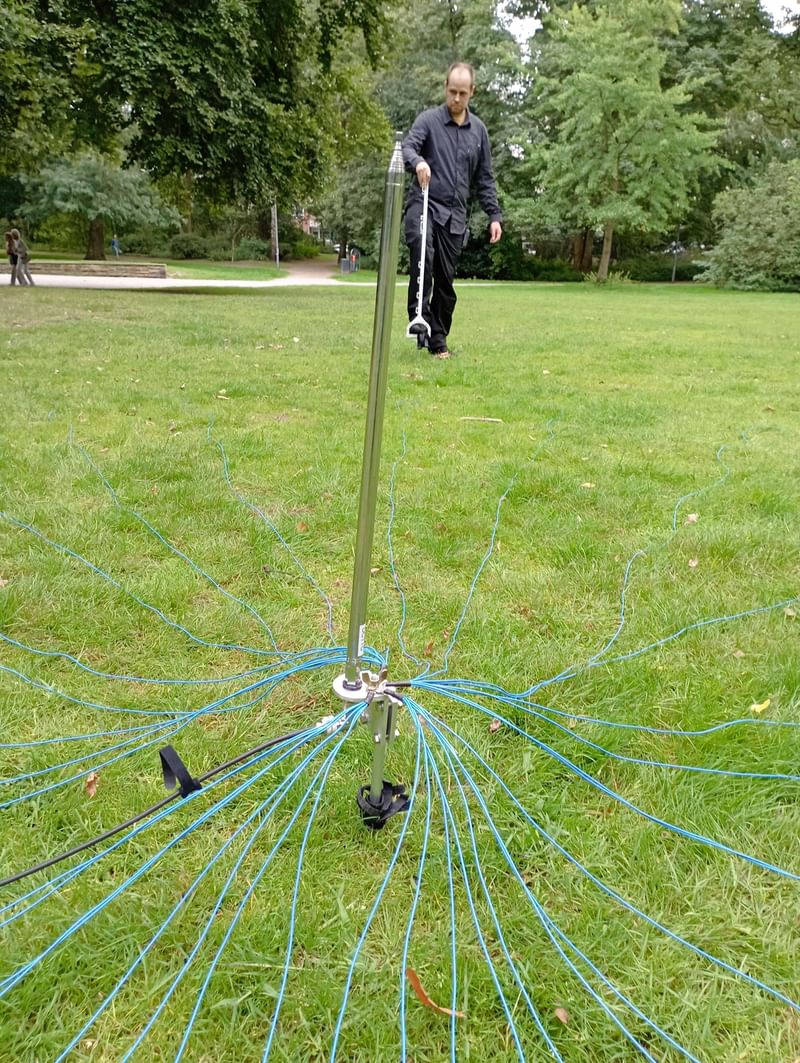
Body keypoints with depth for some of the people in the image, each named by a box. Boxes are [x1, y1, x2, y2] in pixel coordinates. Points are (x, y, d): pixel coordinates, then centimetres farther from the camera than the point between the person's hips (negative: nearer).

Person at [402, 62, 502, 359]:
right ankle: (419, 318, -28)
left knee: (445, 279, 3)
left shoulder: (478, 130, 15)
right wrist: (418, 161, -36)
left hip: (455, 214, 4)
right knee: (423, 254, -32)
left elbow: (484, 178, 18)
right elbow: (407, 147, -12)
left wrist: (494, 215, 10)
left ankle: (438, 340, 11)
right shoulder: (428, 119, 3)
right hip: (424, 204, -3)